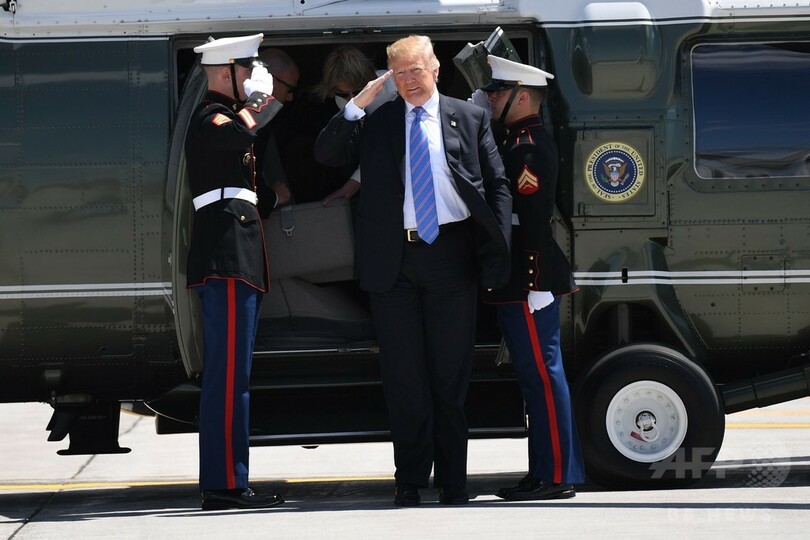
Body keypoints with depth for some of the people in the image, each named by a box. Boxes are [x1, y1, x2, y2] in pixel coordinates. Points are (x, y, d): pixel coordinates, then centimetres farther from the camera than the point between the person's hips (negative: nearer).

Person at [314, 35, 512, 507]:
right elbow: (325, 155, 1)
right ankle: (410, 481, 11)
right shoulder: (376, 122, 10)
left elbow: (497, 186, 7)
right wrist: (357, 105, -9)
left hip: (451, 253, -1)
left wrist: (498, 251, -4)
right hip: (393, 258, 1)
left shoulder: (469, 119, 8)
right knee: (403, 375, 4)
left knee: (452, 374, 4)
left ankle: (453, 481, 11)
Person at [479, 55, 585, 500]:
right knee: (536, 375, 12)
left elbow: (529, 219, -19)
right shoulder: (519, 144, 18)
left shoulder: (530, 148, -14)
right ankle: (545, 472, 16)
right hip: (518, 284, 11)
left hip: (530, 281, -11)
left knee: (542, 374, -8)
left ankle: (557, 476, -7)